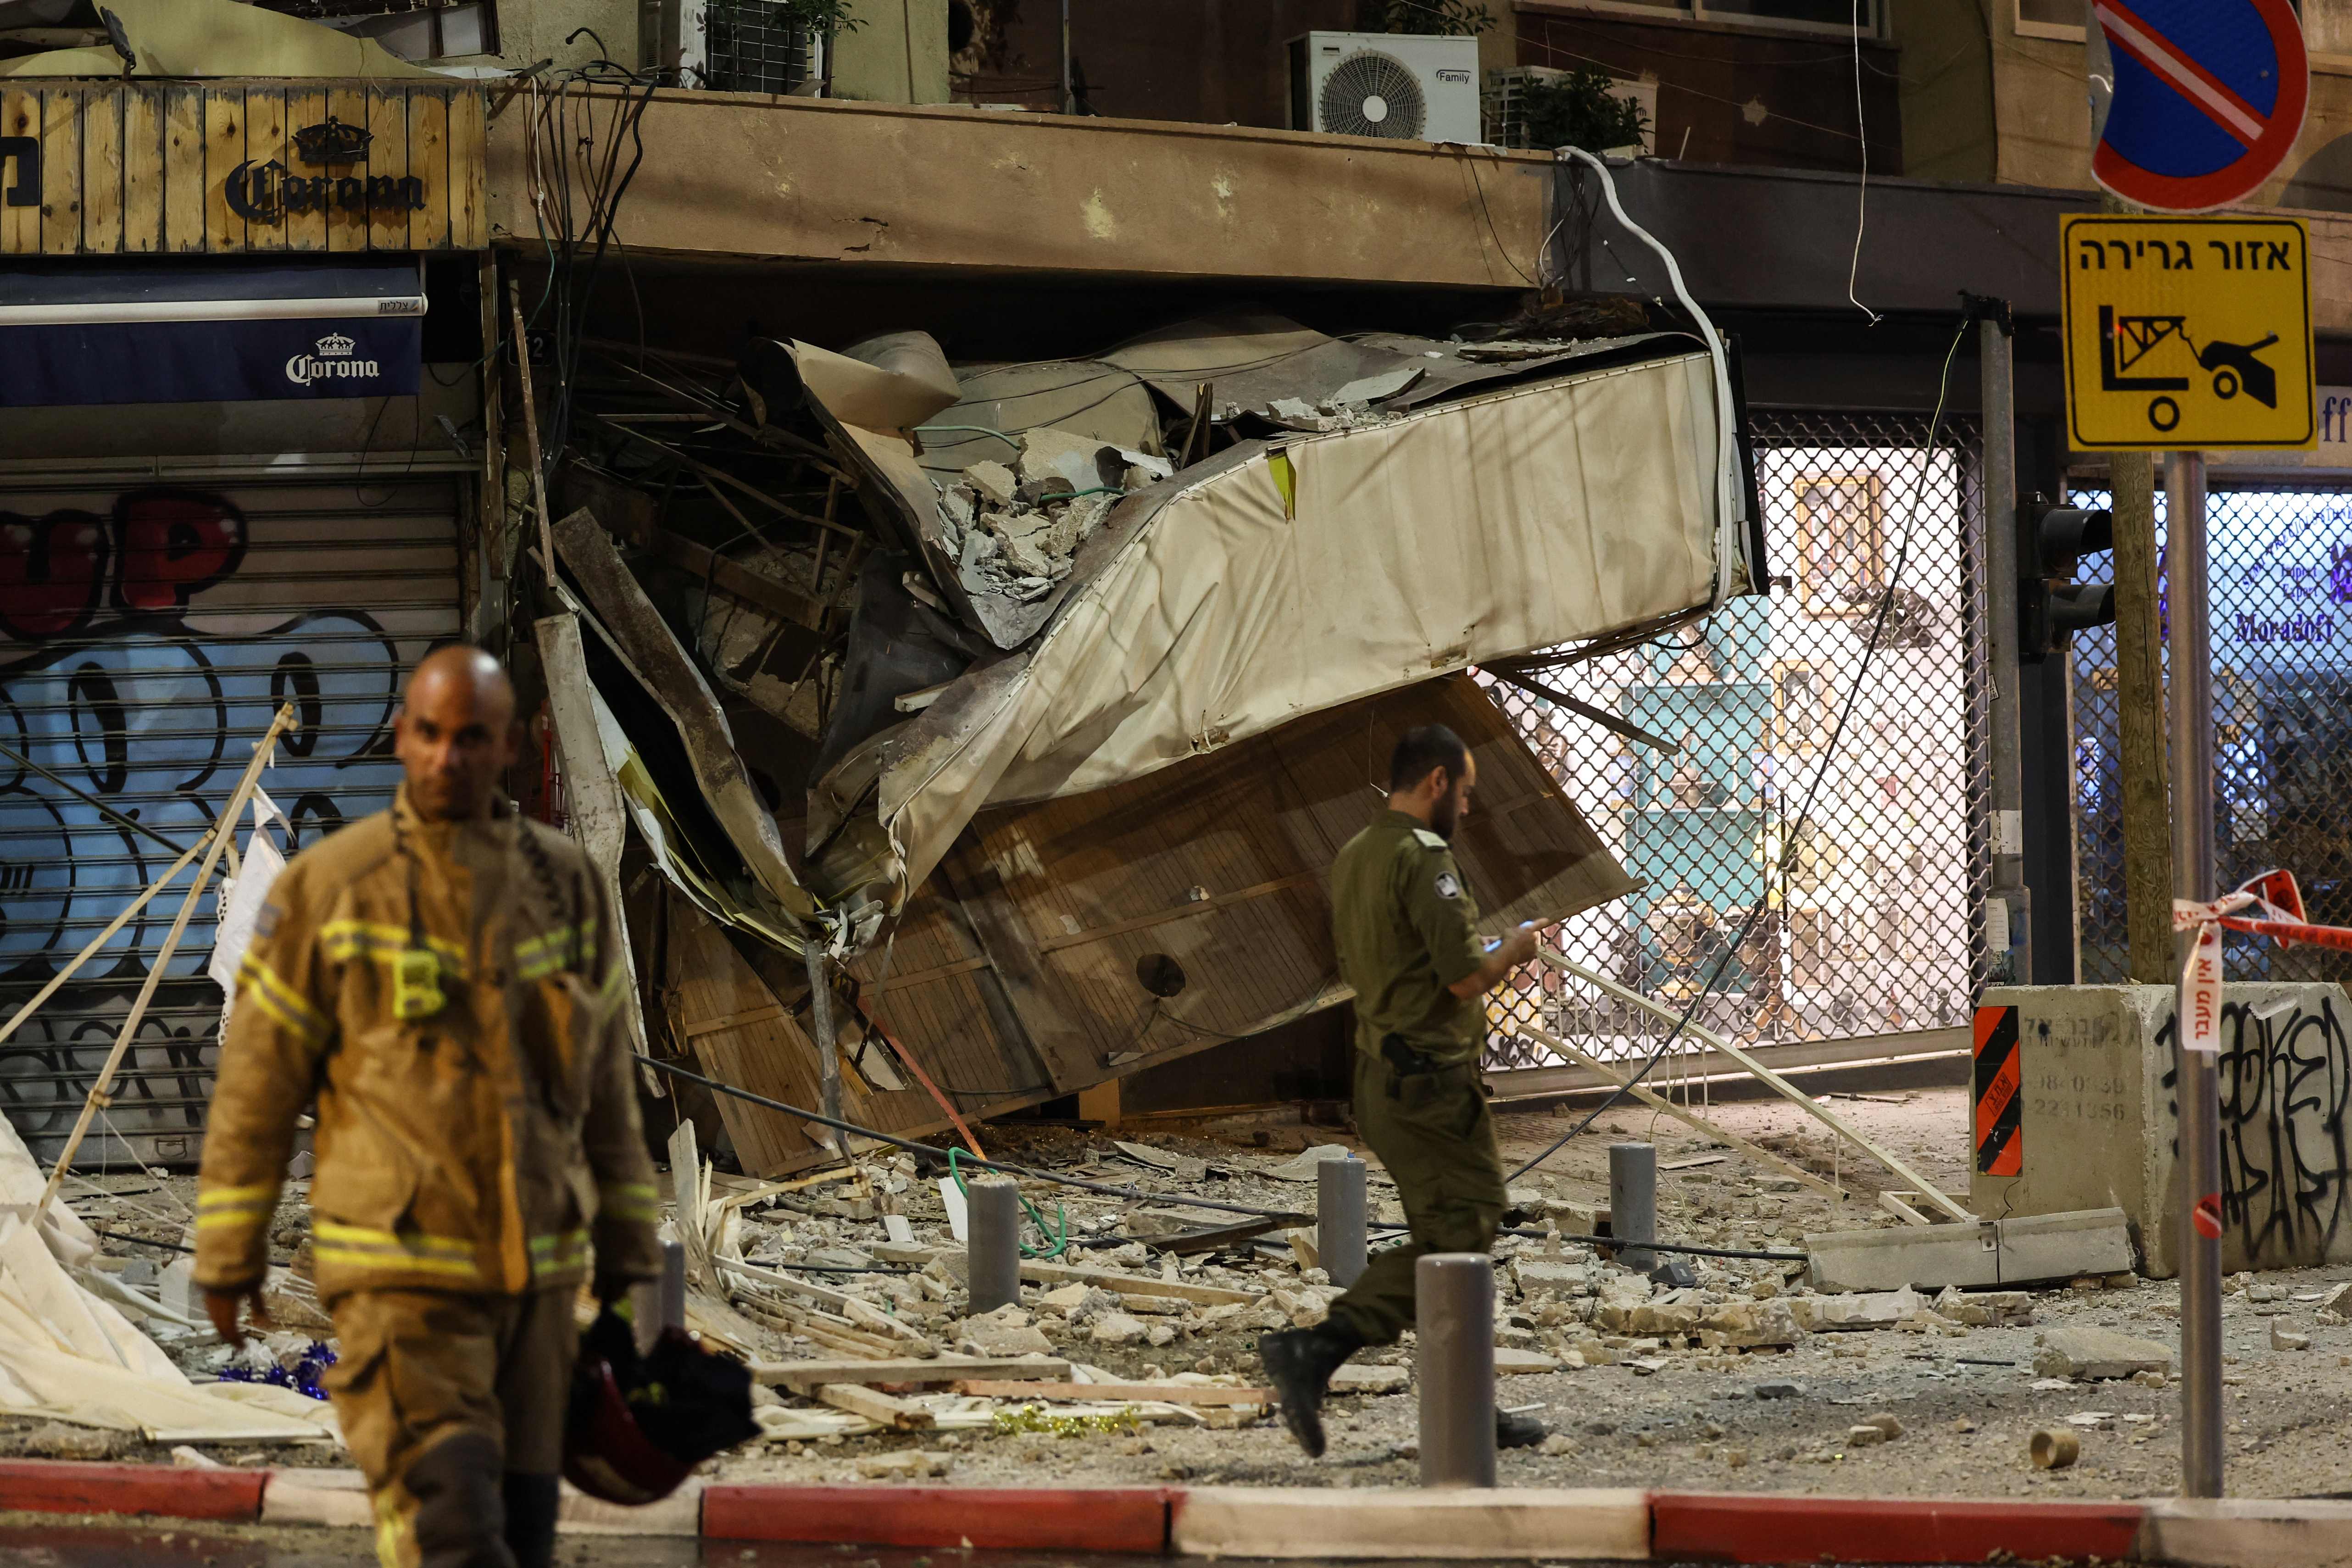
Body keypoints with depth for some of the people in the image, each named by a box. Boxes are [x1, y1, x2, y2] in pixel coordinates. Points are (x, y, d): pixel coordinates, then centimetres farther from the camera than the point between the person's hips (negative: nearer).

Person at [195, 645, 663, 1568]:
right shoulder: (329, 888, -6)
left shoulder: (564, 885, 6)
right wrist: (228, 1257, 0)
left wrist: (627, 1252, 13)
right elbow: (256, 1083, -1)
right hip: (398, 1275, -5)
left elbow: (606, 1085, 13)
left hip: (537, 1278, 5)